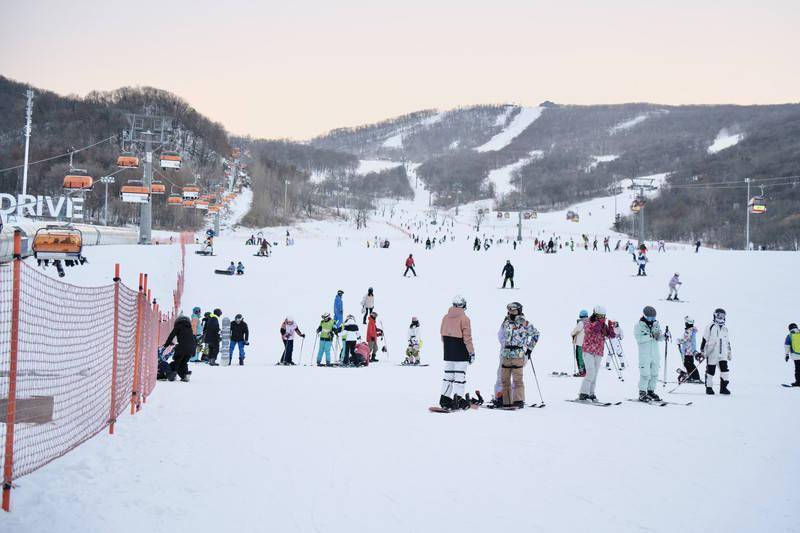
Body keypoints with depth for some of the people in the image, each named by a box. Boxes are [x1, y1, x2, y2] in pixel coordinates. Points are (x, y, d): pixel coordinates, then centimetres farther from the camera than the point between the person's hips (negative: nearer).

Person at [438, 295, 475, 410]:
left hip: (448, 352, 6)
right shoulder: (464, 318, -13)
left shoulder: (446, 317, 6)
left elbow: (442, 335, 13)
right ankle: (458, 398, -9)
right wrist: (471, 352, -7)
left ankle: (444, 399, 13)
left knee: (448, 374, 12)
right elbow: (467, 337, -14)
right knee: (460, 375, -2)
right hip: (461, 352, -6)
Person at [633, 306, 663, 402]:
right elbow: (639, 339, -18)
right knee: (645, 374, -8)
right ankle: (642, 393, -2)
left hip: (655, 353, 6)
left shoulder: (656, 324, 10)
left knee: (654, 374, 9)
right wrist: (651, 336, -26)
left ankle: (651, 391, 20)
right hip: (644, 354, -6)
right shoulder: (639, 325, -6)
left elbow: (659, 338, 9)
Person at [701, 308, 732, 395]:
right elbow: (704, 340, -4)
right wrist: (702, 351, -8)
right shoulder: (711, 327, -3)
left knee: (725, 369, -9)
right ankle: (709, 388, 12)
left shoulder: (725, 328, 16)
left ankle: (723, 388, -5)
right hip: (712, 354, -4)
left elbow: (728, 342, 23)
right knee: (710, 371, 1)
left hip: (723, 354, 4)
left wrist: (729, 352, 21)